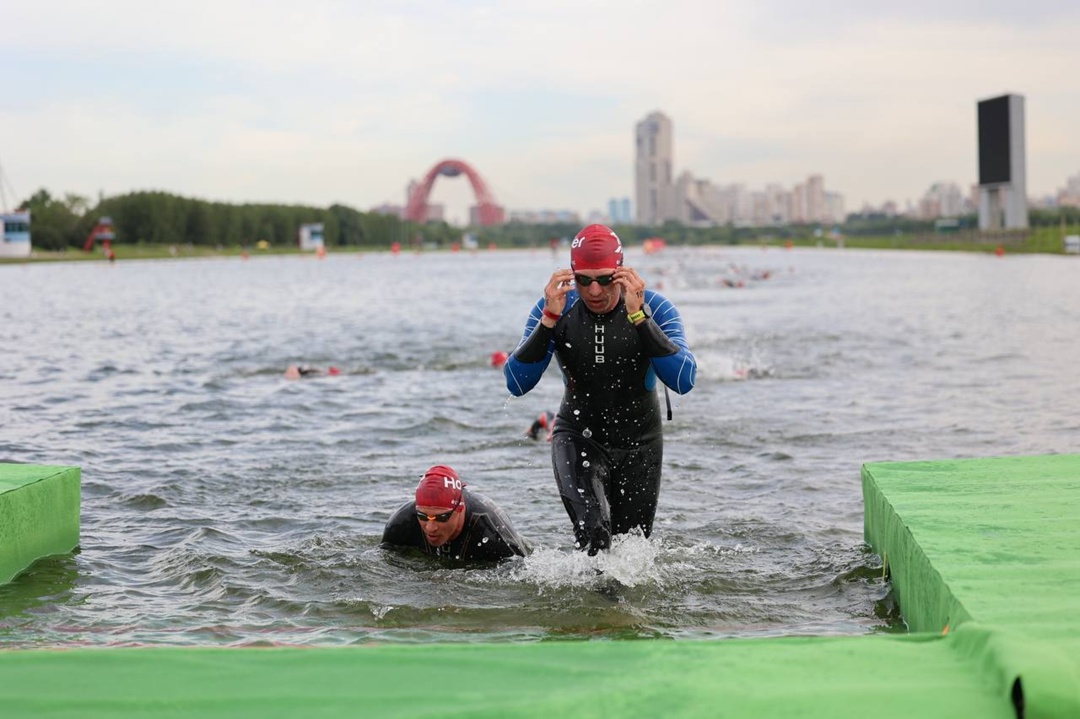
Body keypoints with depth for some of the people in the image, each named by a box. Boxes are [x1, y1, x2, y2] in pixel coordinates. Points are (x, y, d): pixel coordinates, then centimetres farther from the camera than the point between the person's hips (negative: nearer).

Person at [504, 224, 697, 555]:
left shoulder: (655, 307, -16)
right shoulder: (555, 307, -12)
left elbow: (684, 381, -29)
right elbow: (517, 384, -18)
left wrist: (638, 316, -36)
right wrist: (549, 320, -29)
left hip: (639, 444, 1)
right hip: (578, 438, -1)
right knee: (594, 529, -27)